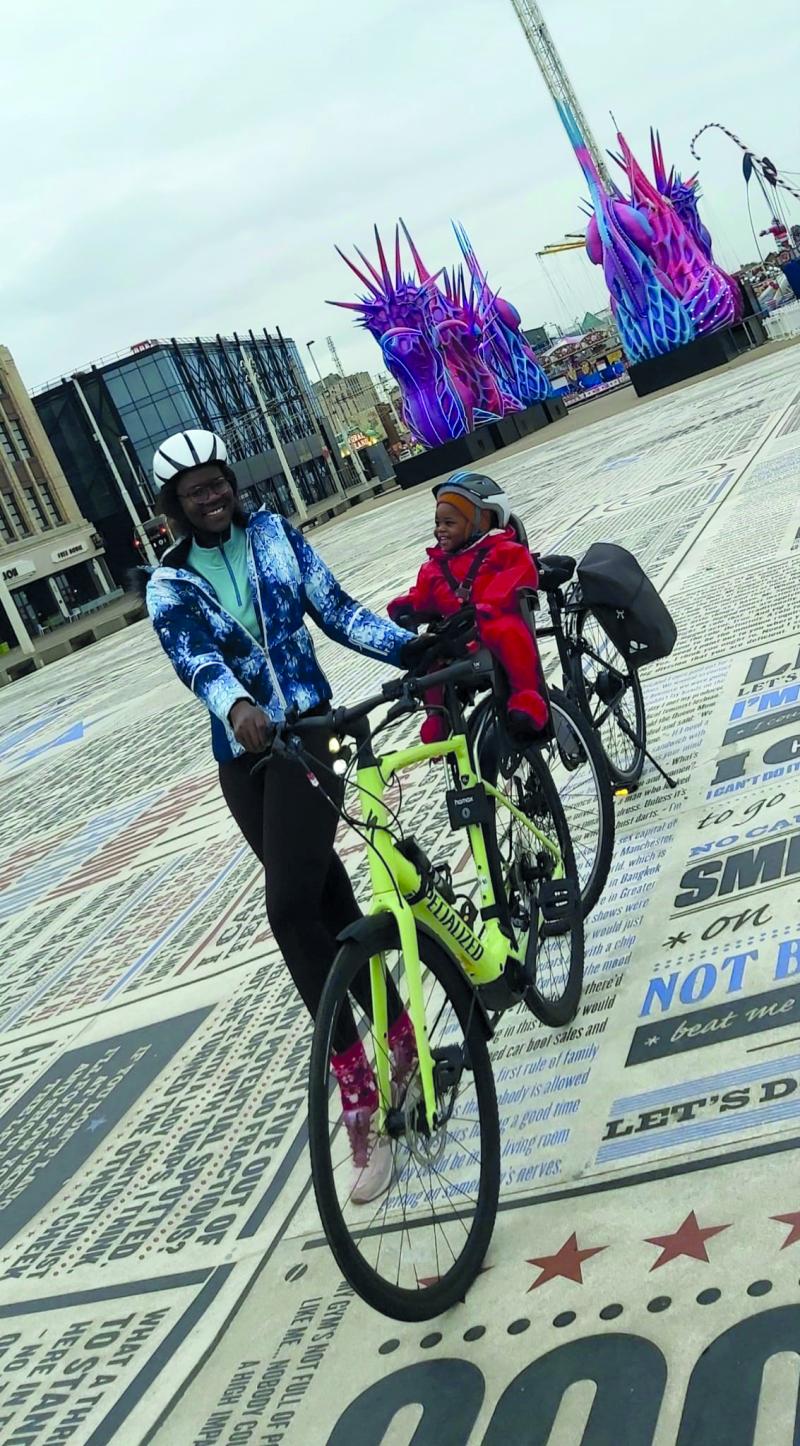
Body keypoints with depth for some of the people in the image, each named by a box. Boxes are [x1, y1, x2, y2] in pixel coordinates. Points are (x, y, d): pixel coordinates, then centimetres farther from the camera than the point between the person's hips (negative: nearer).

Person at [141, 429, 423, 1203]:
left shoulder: (272, 532, 6)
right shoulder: (168, 585, 2)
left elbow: (336, 610, 3)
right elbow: (194, 659, -18)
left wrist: (414, 650, -11)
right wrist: (236, 706, -40)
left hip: (307, 728, -2)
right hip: (243, 753, 2)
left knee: (292, 908, -17)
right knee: (326, 899, 8)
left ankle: (359, 1098, -9)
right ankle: (400, 1037, 25)